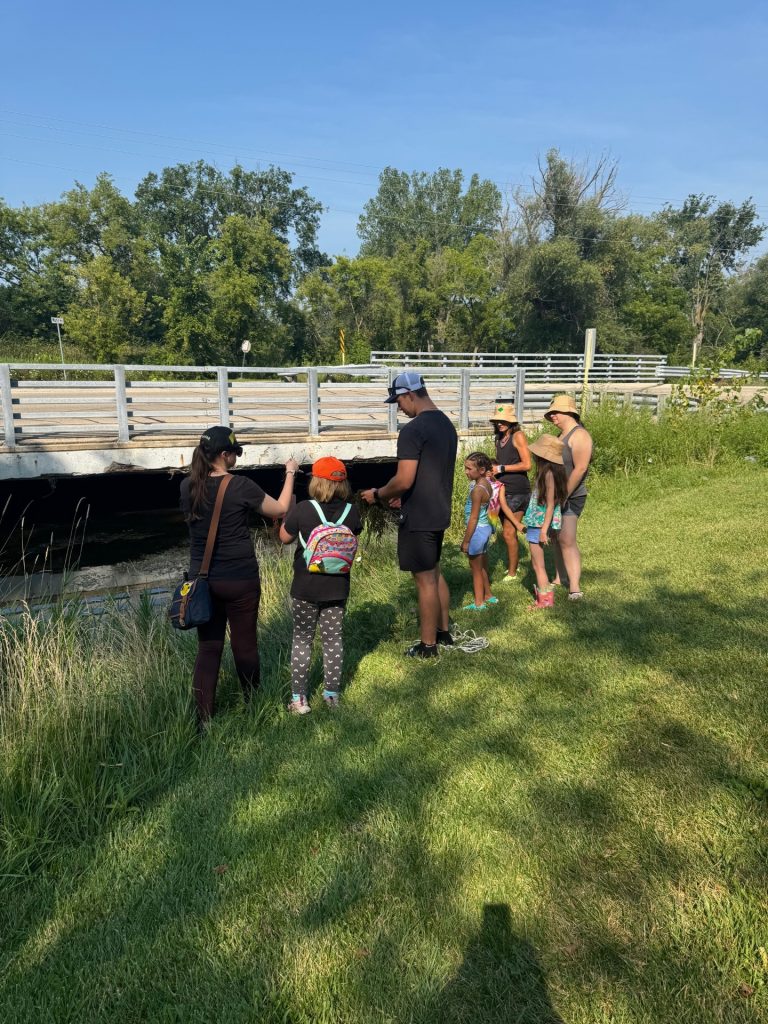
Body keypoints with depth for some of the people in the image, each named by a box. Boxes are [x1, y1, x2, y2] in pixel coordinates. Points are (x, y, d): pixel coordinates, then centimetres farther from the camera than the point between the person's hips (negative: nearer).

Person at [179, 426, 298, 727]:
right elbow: (281, 509, -2)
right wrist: (290, 473, 10)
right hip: (240, 580, -3)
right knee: (245, 645, 13)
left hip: (203, 580, 4)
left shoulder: (188, 486, -2)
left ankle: (203, 719, 13)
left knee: (208, 648, 10)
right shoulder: (240, 486, -15)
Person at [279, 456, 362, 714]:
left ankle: (298, 698, 14)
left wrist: (287, 512, 12)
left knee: (302, 639, 9)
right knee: (333, 638, 13)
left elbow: (285, 537, -1)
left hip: (306, 587, -2)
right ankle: (332, 694, 22)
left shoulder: (302, 509, -14)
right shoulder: (351, 511, -5)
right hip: (337, 586, 3)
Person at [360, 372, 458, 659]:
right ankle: (444, 632, 33)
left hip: (418, 518, -9)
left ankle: (428, 646, 15)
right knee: (435, 573, 21)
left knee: (425, 580, 1)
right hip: (439, 512, 9)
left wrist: (378, 494, -6)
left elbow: (404, 480, -24)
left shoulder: (413, 430, -19)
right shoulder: (447, 424, 10)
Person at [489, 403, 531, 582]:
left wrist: (501, 468, -15)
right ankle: (511, 565, 27)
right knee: (507, 532, 13)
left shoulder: (518, 435, -9)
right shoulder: (499, 438, 13)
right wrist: (492, 467, 6)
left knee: (508, 533, -6)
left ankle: (512, 573, 6)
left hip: (518, 491, -7)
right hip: (503, 490, 7)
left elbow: (526, 465, -15)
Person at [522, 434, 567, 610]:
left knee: (538, 564, 1)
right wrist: (529, 523, 21)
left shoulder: (549, 473, -17)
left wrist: (544, 530, -21)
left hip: (540, 524, -9)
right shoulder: (545, 471, 10)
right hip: (536, 523, 9)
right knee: (536, 562, 18)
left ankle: (545, 599, 10)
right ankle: (544, 593, 27)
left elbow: (551, 504, -19)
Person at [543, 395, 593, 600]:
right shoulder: (561, 436, 17)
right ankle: (561, 578, 24)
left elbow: (580, 469, -21)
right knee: (557, 539, 13)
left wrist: (564, 495, -21)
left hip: (570, 498, -9)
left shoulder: (579, 435, -13)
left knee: (567, 541, -15)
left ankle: (575, 588, -14)